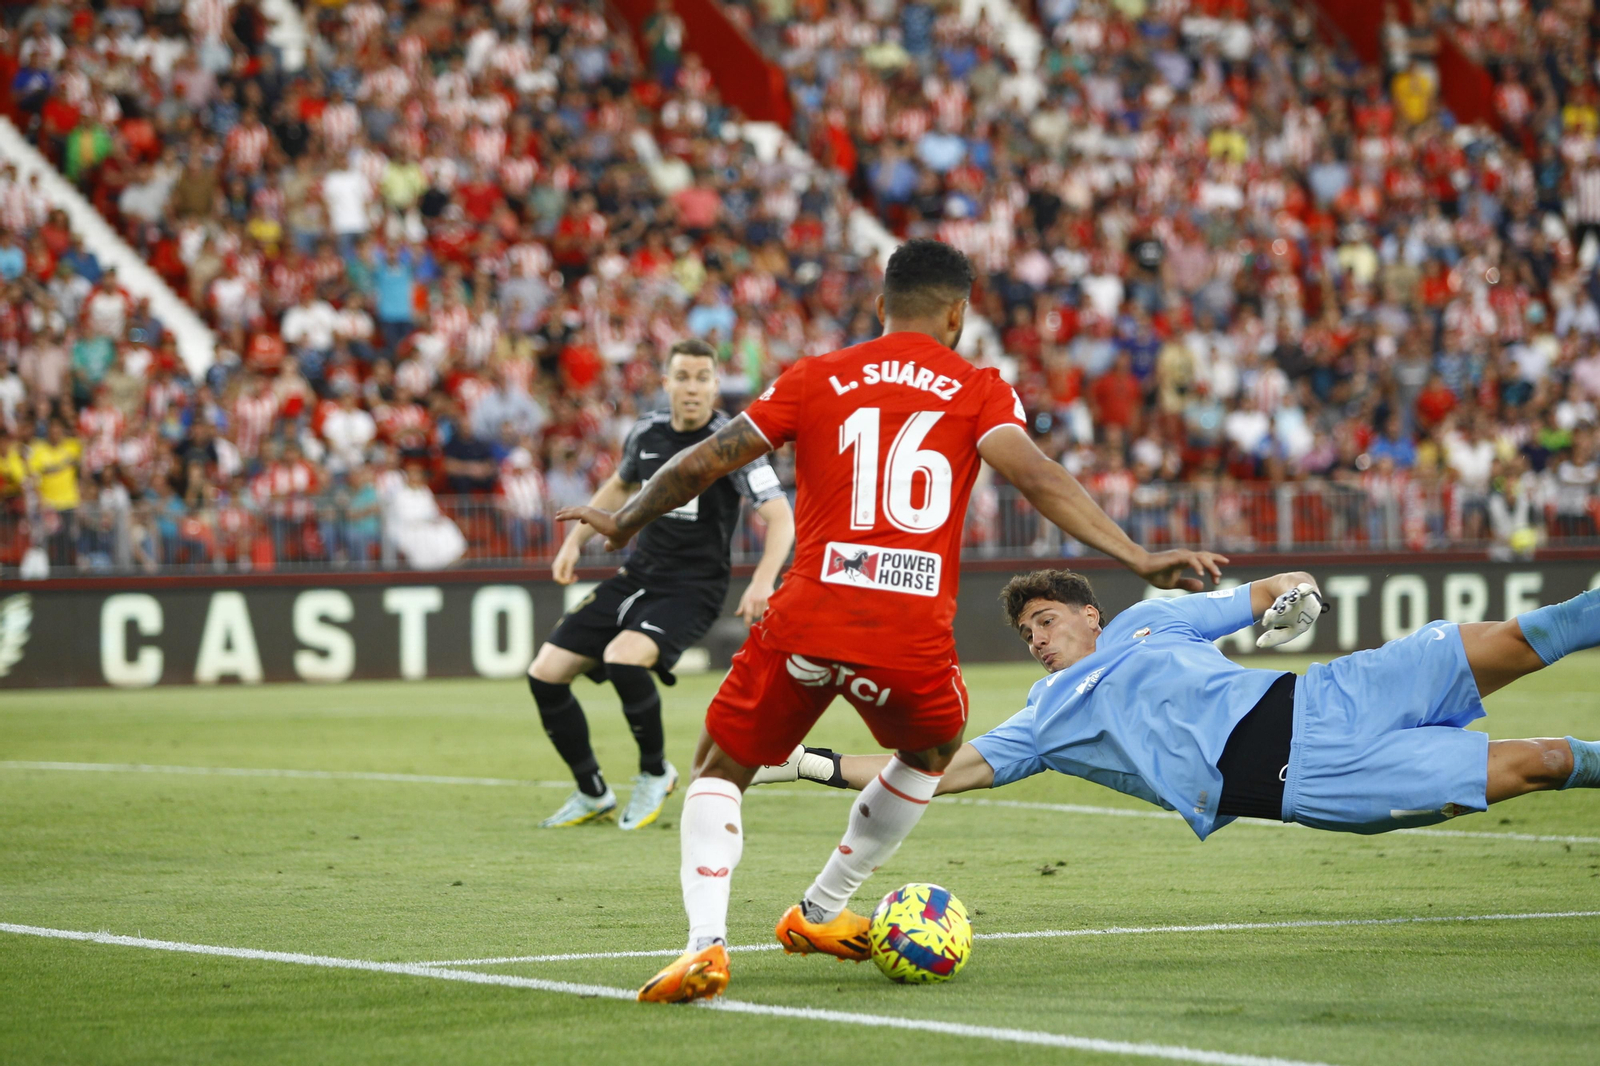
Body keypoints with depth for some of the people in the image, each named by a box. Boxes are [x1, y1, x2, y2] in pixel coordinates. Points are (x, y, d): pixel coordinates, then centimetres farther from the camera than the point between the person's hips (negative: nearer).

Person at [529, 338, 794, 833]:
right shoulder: (647, 431, 4)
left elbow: (780, 517, -20)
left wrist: (762, 582, -35)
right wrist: (575, 541, 17)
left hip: (692, 587, -6)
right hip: (637, 576, 6)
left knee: (622, 658, -33)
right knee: (545, 672, -2)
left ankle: (656, 772, -6)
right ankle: (592, 794, 16)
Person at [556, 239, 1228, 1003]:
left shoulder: (816, 380, 13)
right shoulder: (978, 390, 9)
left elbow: (700, 464, 12)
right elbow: (1037, 478, -8)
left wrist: (623, 523, 29)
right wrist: (1139, 559, -13)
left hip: (807, 621, 0)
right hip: (913, 638, 0)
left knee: (719, 771, 19)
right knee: (933, 752, 33)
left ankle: (706, 940, -5)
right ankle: (819, 913, 38)